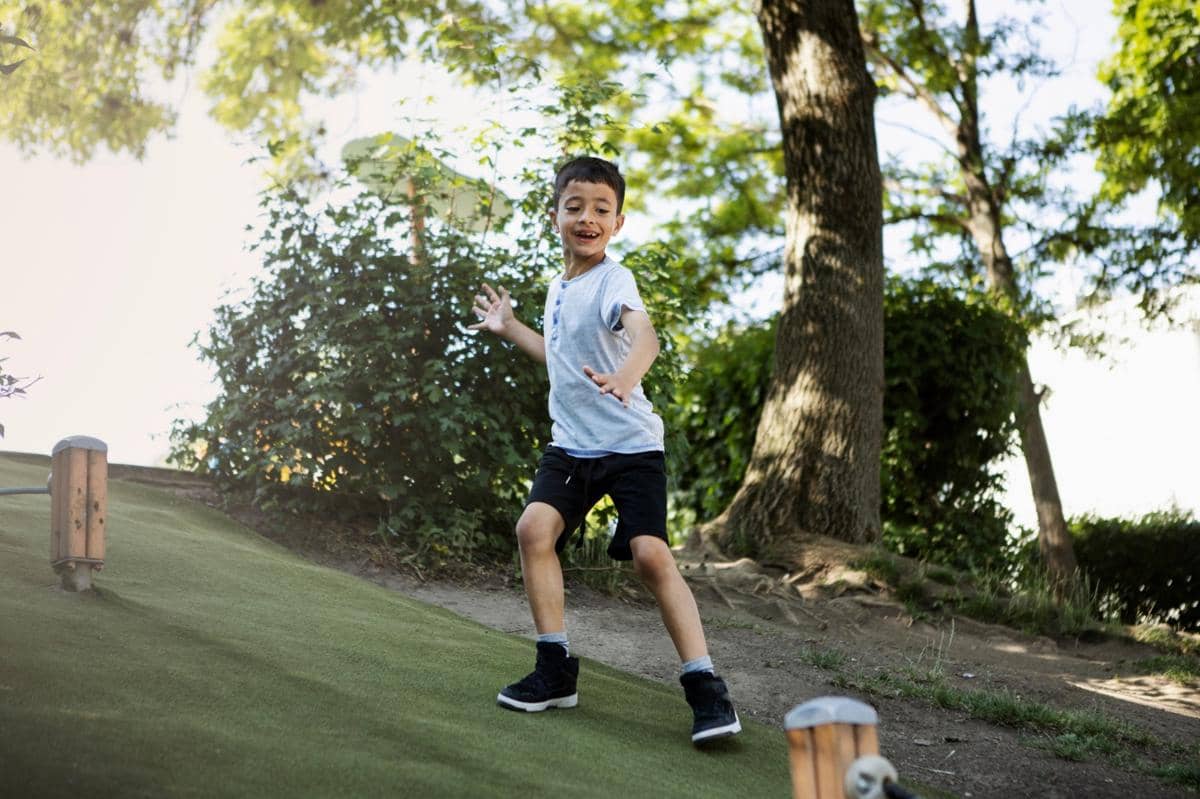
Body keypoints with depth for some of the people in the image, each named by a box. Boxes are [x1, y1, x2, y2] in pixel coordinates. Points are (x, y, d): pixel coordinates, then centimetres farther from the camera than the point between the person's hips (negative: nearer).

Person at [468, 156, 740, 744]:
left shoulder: (612, 281, -14)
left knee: (651, 555, -16)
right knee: (534, 529, -12)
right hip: (570, 446, 7)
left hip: (630, 445, -7)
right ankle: (556, 670, 1)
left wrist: (624, 378, -57)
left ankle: (706, 689, -8)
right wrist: (509, 329, 28)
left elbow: (644, 336, -37)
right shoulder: (559, 288, 10)